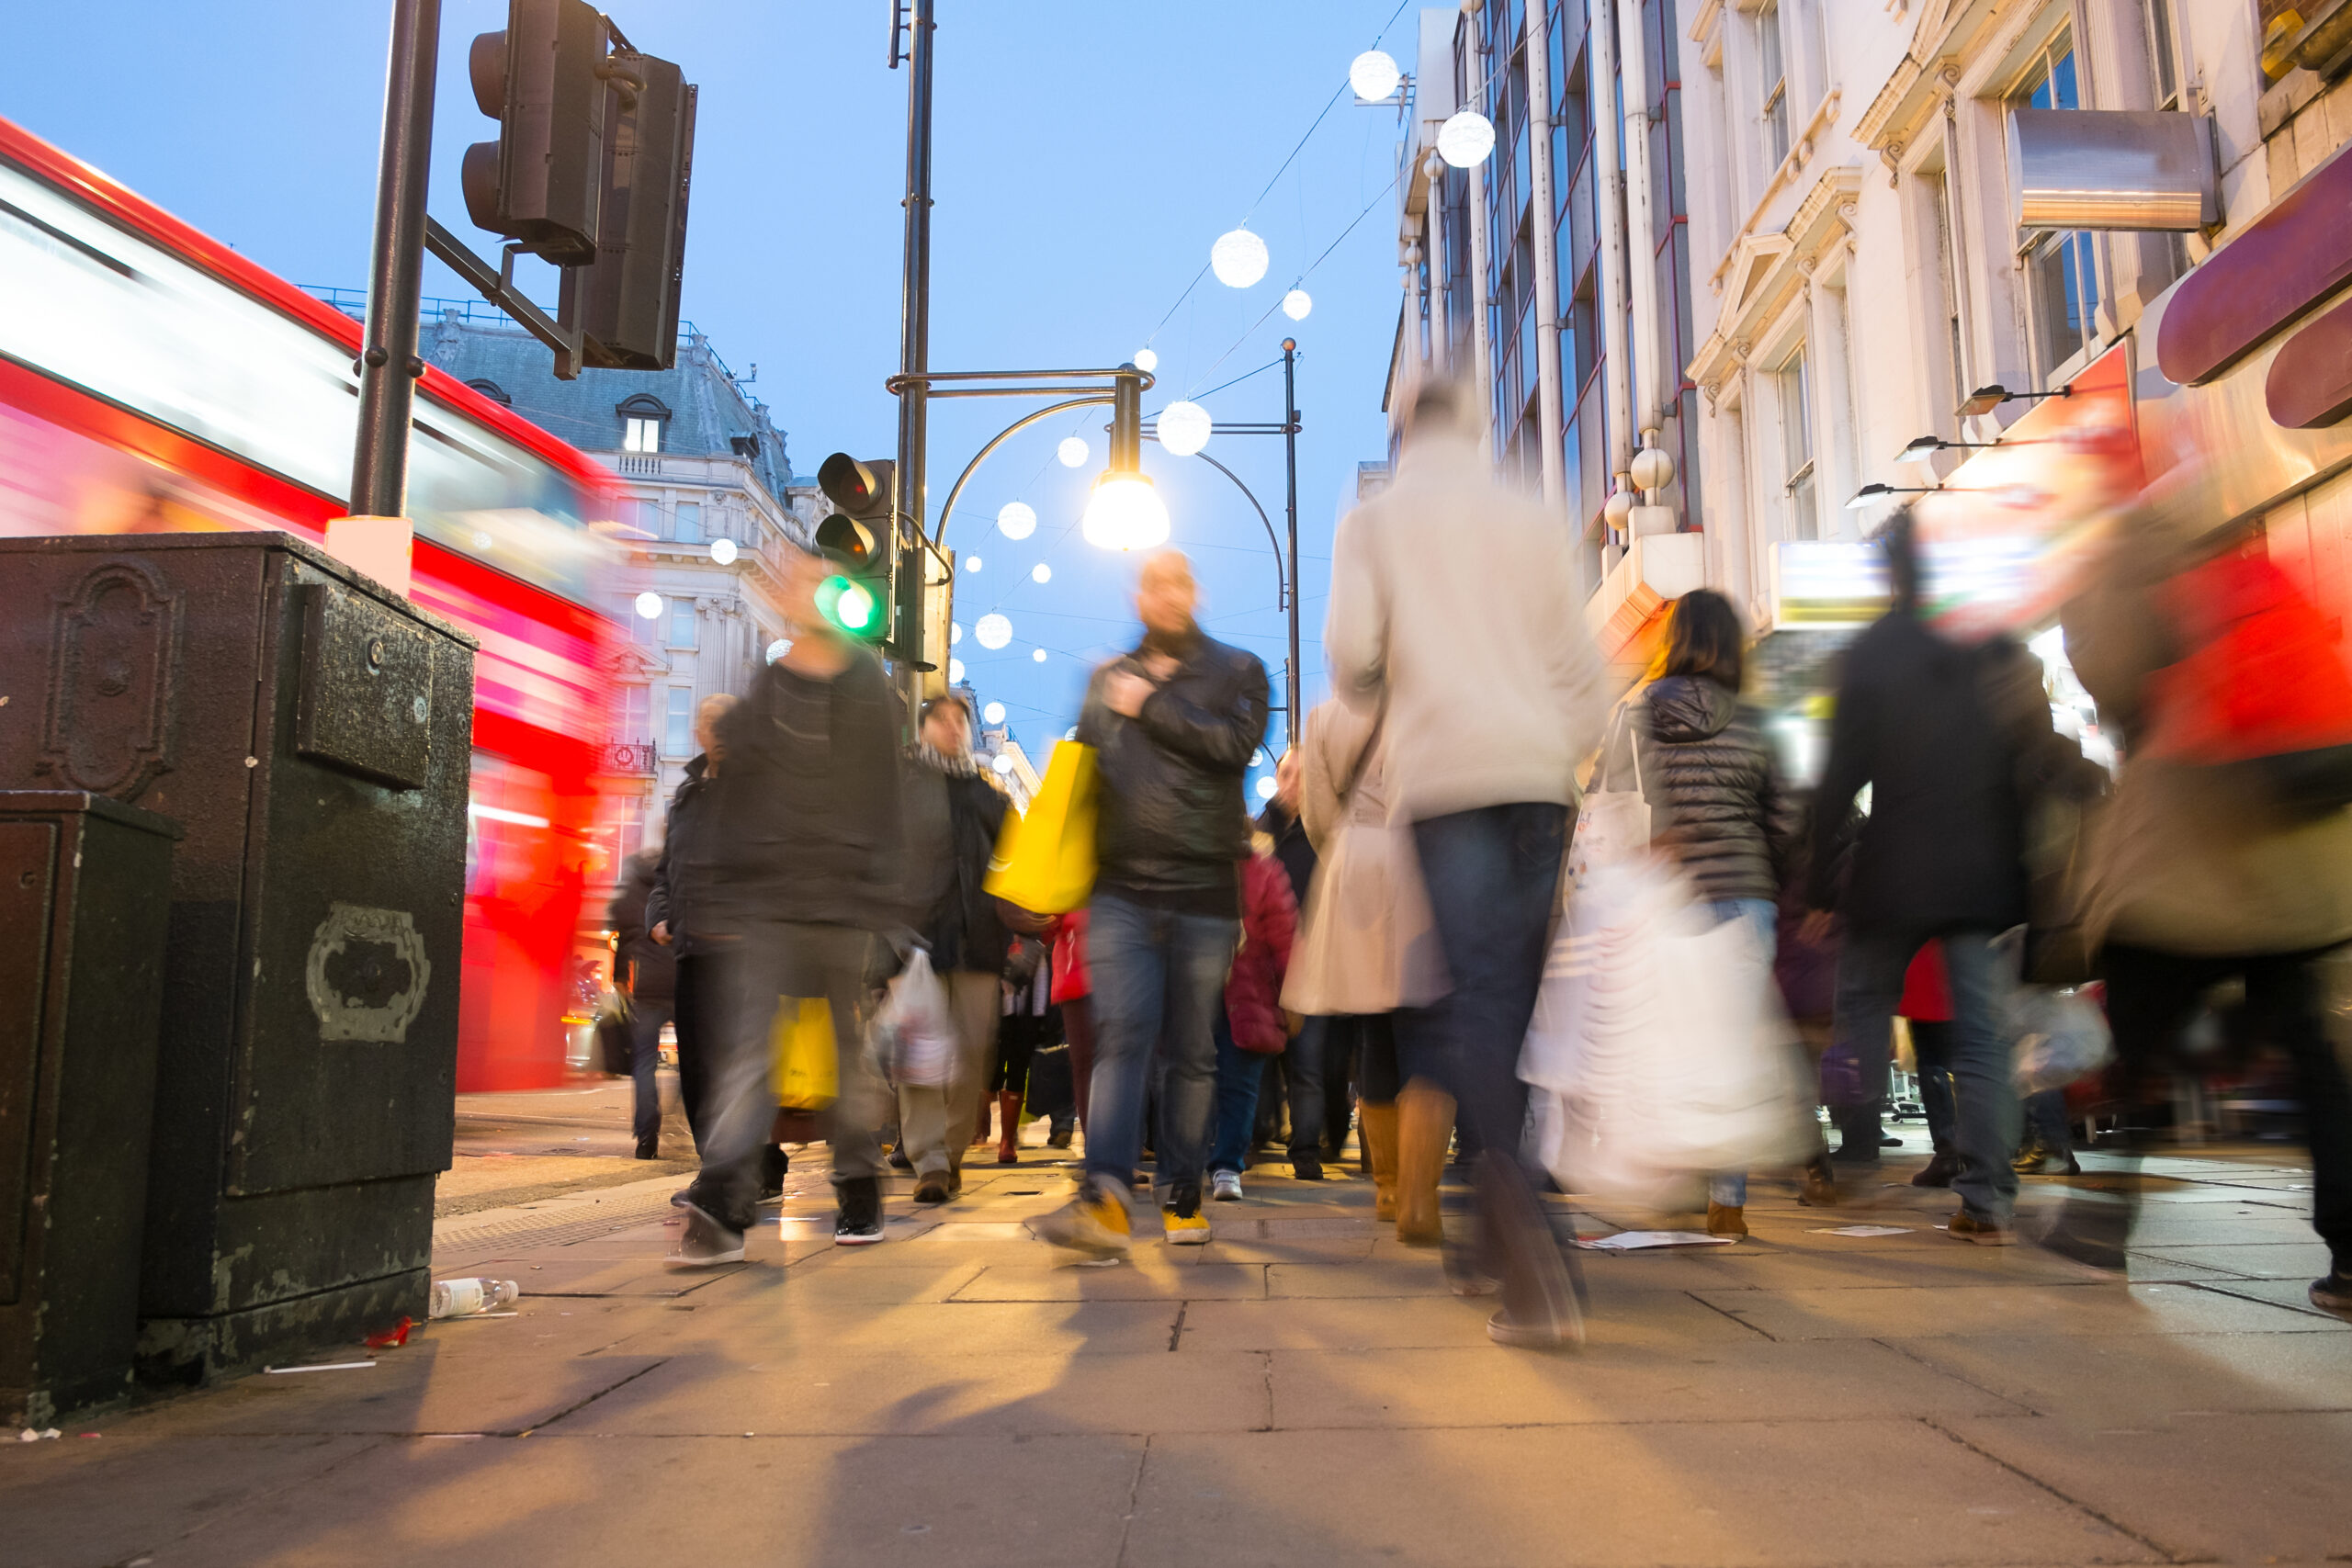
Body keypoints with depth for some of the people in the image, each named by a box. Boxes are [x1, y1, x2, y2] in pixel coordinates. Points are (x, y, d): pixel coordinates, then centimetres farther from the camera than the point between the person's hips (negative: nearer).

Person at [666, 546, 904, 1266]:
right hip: (763, 900, 1)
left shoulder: (871, 690, 9)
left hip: (848, 902, -1)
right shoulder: (761, 690, 14)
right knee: (744, 1049, -3)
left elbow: (883, 802, 5)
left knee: (854, 1051, 0)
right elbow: (733, 798, 12)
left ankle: (859, 1193, 3)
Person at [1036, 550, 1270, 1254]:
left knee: (1191, 1050, 5)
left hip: (1205, 890, -1)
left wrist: (1152, 707, -6)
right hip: (1123, 887, 1)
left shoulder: (1236, 671, 10)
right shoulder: (1108, 680, 17)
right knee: (1122, 1035, -11)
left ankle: (1182, 1194, 15)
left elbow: (1235, 743, -10)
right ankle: (1104, 1196, -17)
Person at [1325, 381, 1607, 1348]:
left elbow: (1351, 652, -3)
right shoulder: (1535, 521, 17)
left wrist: (1378, 705, 18)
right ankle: (1502, 1240, 16)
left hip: (1444, 772, -3)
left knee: (1478, 996, -8)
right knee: (1516, 999, 8)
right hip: (1540, 770, 3)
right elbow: (1577, 659, 11)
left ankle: (1537, 1273, -20)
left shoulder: (1375, 522, 10)